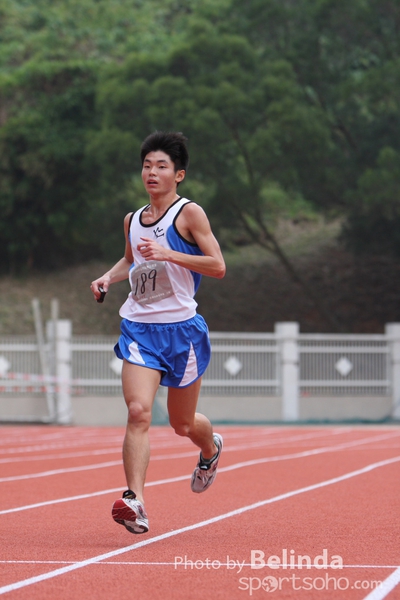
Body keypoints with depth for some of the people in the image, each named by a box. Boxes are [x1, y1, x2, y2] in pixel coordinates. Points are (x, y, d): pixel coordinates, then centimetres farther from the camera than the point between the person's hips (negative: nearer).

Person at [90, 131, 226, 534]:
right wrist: (109, 277, 9)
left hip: (181, 329, -3)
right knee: (138, 412, -19)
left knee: (183, 424, 13)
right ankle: (134, 500, -25)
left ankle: (211, 449, 48)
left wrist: (169, 254, -22)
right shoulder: (132, 220, 10)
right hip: (139, 328, 3)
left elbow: (218, 267, -12)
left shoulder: (189, 213, -6)